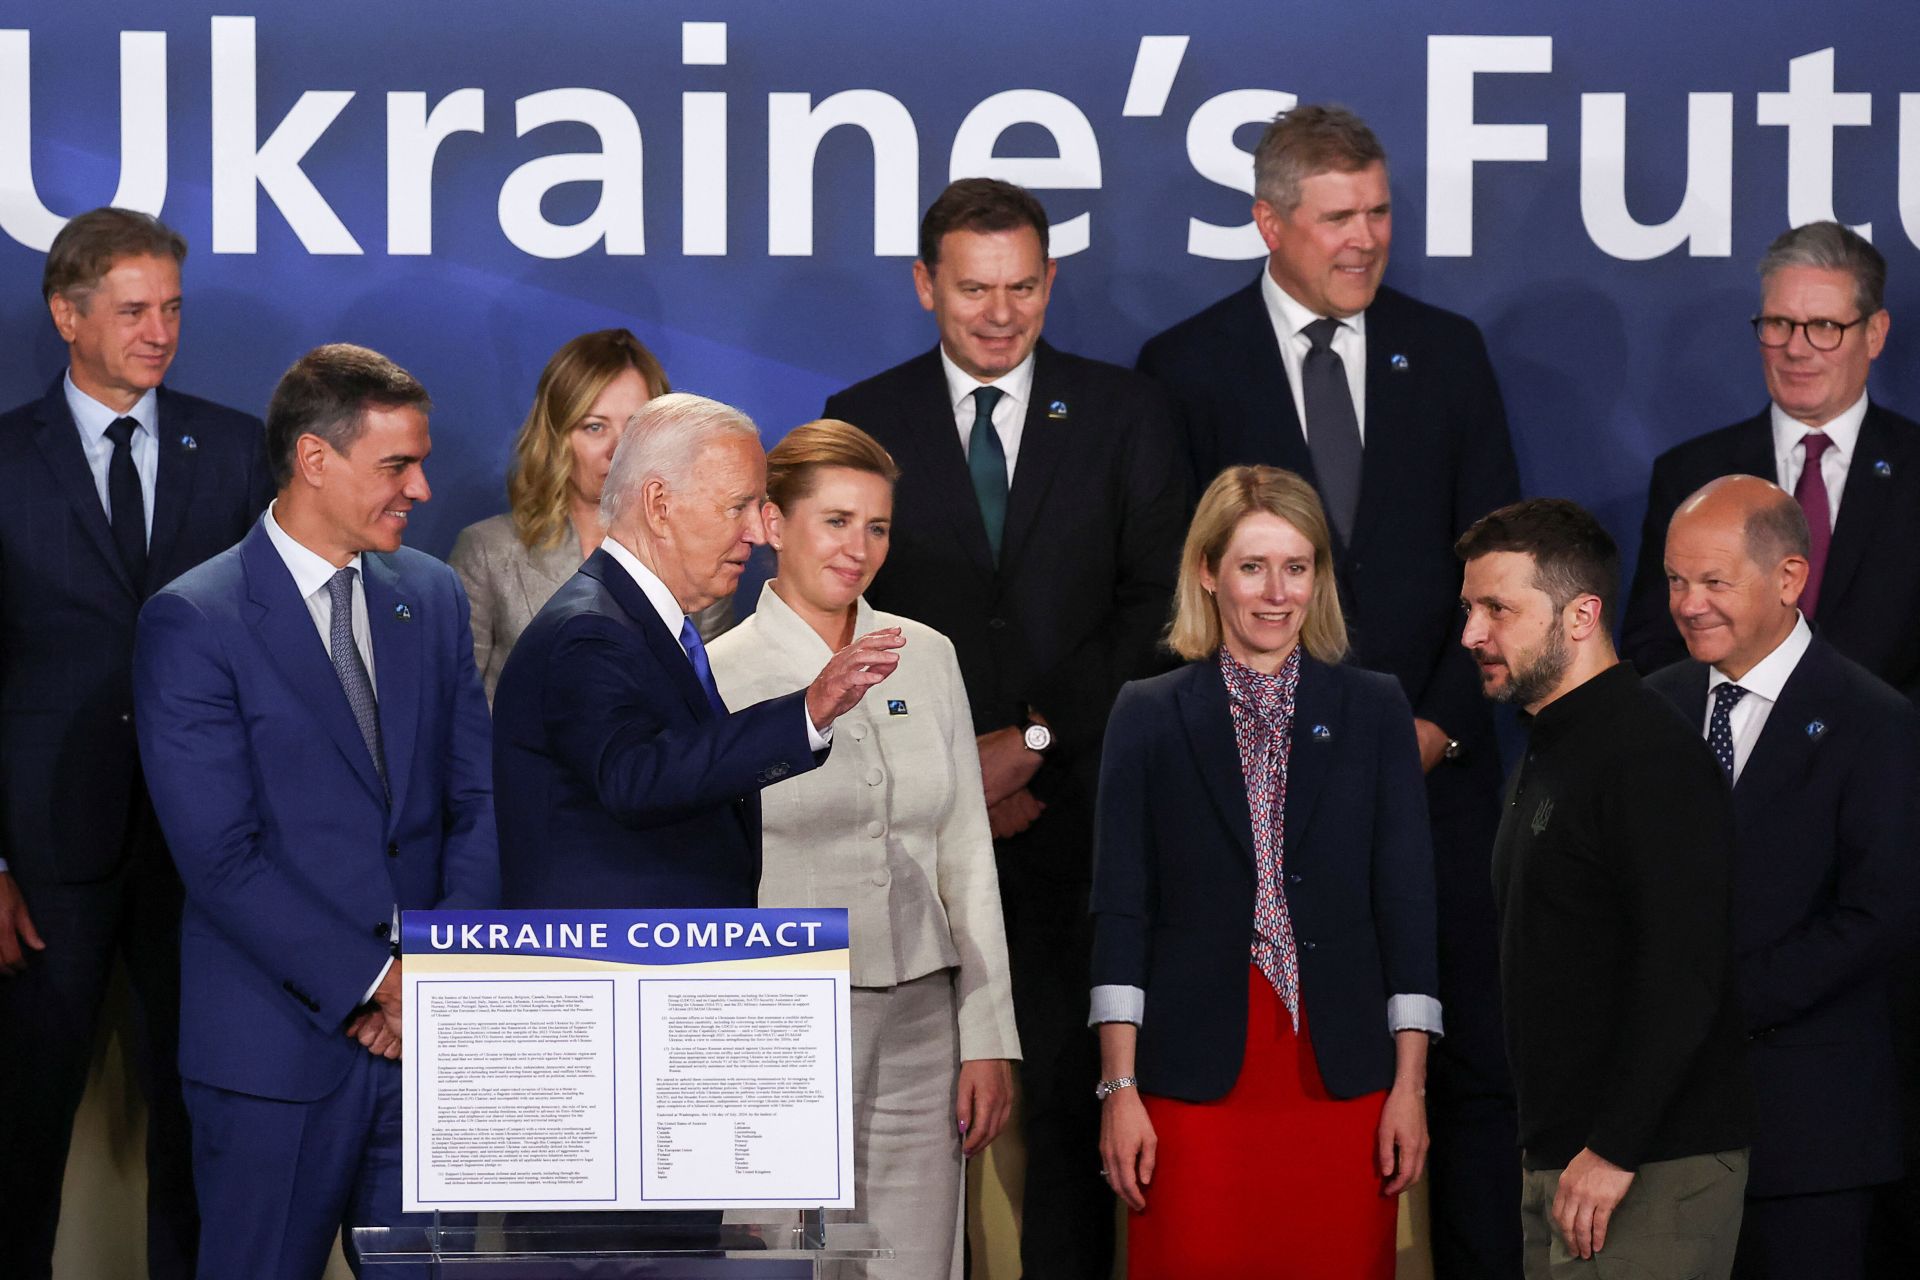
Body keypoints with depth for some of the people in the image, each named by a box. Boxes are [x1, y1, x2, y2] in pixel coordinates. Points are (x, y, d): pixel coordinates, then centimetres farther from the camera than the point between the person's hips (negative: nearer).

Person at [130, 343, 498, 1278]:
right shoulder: (190, 625, -7)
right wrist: (373, 985, -15)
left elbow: (477, 803, 9)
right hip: (278, 1045, -4)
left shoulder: (432, 598, 11)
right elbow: (222, 858, -12)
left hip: (430, 1036, 5)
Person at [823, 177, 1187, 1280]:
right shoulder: (864, 423, 7)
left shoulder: (1123, 414, 7)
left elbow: (1157, 603, 1)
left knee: (1074, 1077, -1)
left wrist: (1037, 740, -8)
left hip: (1077, 805, 0)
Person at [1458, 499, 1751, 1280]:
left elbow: (1682, 974, -22)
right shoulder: (1545, 755, 18)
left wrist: (1613, 1152, -23)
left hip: (1652, 1166, -9)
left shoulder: (1650, 753, -14)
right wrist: (1552, 1153, 15)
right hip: (1558, 1158, 9)